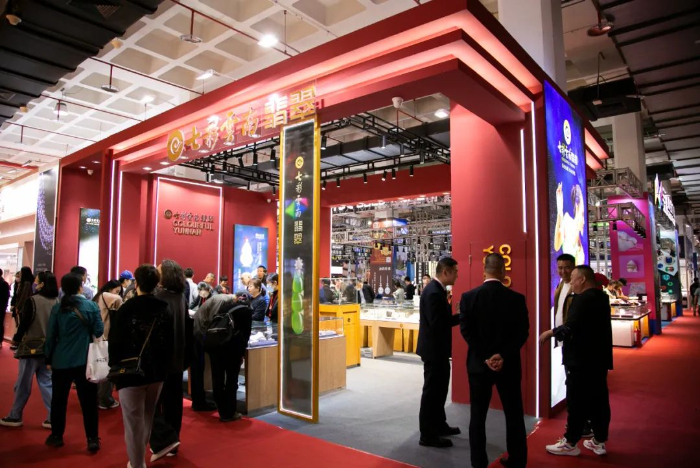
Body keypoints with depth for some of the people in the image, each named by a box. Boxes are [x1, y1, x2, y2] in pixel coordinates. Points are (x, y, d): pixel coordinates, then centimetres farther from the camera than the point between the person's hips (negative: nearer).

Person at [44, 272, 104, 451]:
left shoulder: (57, 308, -2)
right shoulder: (91, 306, -7)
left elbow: (51, 335, 2)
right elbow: (99, 332, -5)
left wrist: (49, 358, 12)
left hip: (61, 360, 2)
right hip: (84, 360, -2)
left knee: (59, 399, 17)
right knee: (88, 401, 4)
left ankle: (56, 436, 28)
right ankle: (92, 439, 8)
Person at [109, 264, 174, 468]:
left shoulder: (127, 309, -14)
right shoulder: (165, 309, -2)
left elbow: (115, 342, -11)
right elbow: (171, 342, 0)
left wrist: (114, 366, 5)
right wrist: (164, 366, 11)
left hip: (131, 373, -5)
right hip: (157, 372, 5)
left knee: (134, 423, 6)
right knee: (147, 419, 21)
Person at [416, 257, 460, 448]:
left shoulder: (438, 289, 9)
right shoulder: (433, 292, -23)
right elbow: (437, 323, -28)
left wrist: (458, 315, -1)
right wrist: (461, 316, -21)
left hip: (438, 348, 10)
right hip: (433, 349, -10)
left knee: (439, 388, 22)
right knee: (432, 390, 1)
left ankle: (439, 425, 37)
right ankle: (427, 435, 13)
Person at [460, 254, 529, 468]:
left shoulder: (468, 297, -7)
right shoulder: (517, 298, -5)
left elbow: (466, 331, -10)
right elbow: (522, 333, -8)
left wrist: (485, 358, -8)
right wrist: (503, 356, -10)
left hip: (479, 364, 0)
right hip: (509, 365, 1)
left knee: (478, 416, 10)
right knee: (514, 415, 16)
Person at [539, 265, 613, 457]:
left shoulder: (582, 299, -19)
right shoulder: (601, 297, 11)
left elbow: (570, 328, -27)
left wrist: (550, 332, -13)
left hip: (581, 360, -9)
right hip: (599, 358, 9)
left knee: (577, 402, 0)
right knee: (599, 400, 13)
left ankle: (570, 443, 10)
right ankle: (599, 441, 23)